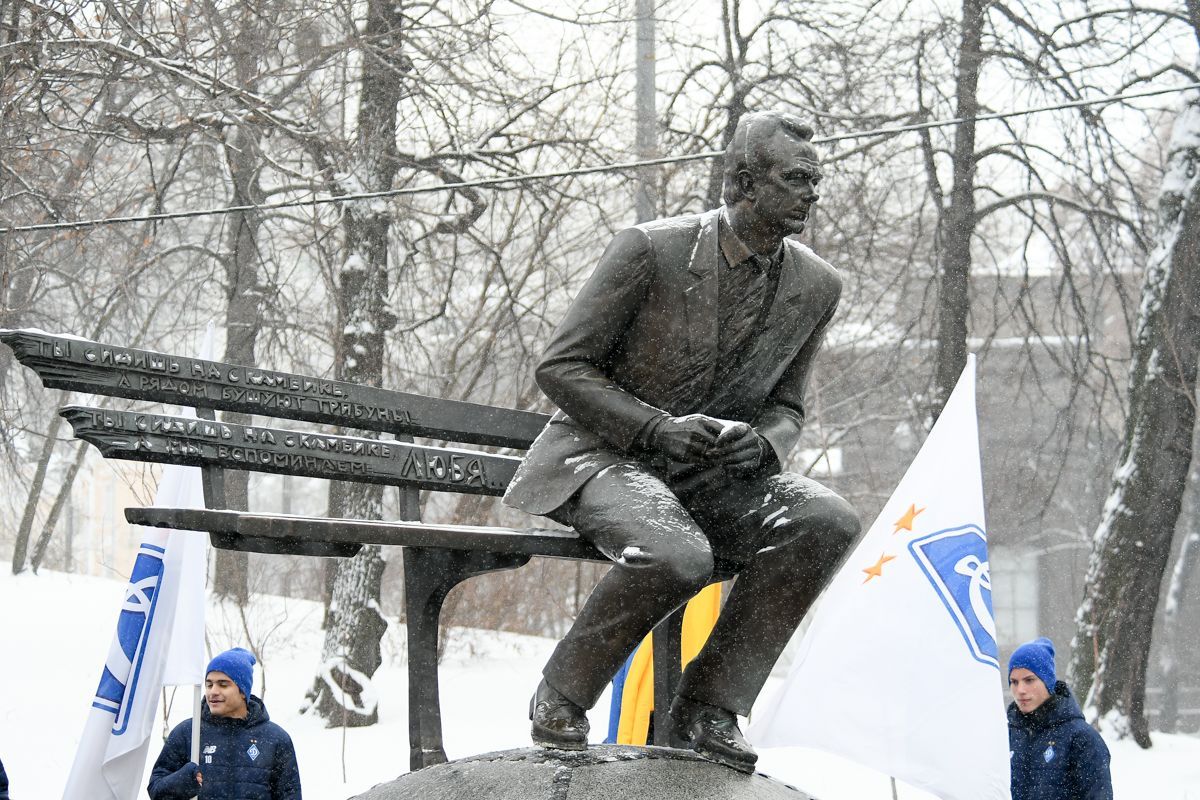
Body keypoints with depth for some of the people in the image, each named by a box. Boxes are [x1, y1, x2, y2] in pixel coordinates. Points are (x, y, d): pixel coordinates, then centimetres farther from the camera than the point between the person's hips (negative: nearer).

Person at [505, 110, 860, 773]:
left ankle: (710, 705, -14)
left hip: (710, 472, 5)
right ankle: (559, 701, -11)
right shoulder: (651, 250, -14)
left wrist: (763, 443, -12)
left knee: (827, 520, -23)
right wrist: (658, 429, -22)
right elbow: (559, 368, -10)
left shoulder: (816, 286, 1)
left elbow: (786, 407, 13)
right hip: (604, 455, -5)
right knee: (676, 556, -37)